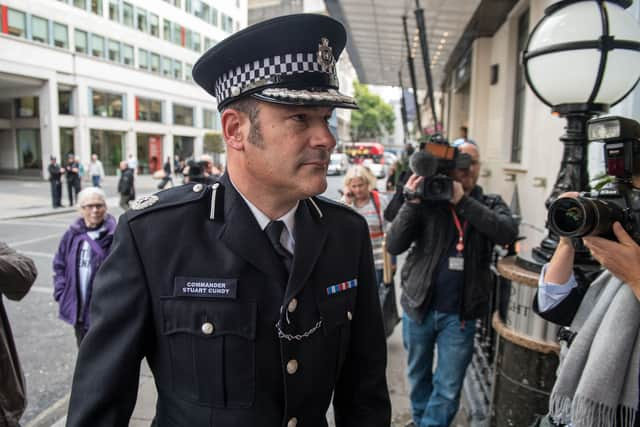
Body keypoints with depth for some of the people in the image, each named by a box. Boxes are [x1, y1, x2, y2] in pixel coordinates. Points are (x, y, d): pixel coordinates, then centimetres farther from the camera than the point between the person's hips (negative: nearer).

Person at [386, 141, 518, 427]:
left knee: (448, 388, 6)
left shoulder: (491, 204, 2)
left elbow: (508, 233, -20)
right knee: (418, 376, 20)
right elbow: (394, 246, -12)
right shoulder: (428, 200, -4)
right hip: (419, 307, 0)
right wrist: (412, 202, -23)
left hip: (459, 314, 0)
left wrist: (463, 201, -24)